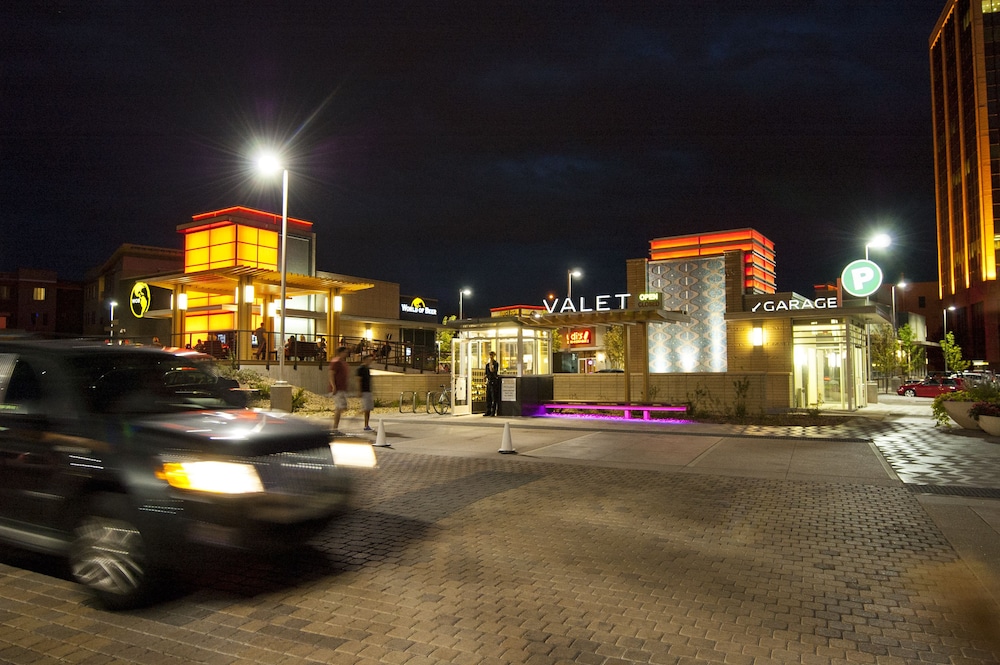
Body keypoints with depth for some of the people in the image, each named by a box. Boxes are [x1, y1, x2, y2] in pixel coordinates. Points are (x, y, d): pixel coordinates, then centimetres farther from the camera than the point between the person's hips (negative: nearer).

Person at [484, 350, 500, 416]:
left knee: (494, 398, -4)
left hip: (494, 382, -7)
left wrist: (491, 363, -19)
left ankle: (493, 412, -2)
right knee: (488, 398, 7)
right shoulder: (488, 364, 14)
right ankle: (488, 411, 12)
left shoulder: (496, 364, -5)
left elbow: (492, 371, -20)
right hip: (489, 382, 7)